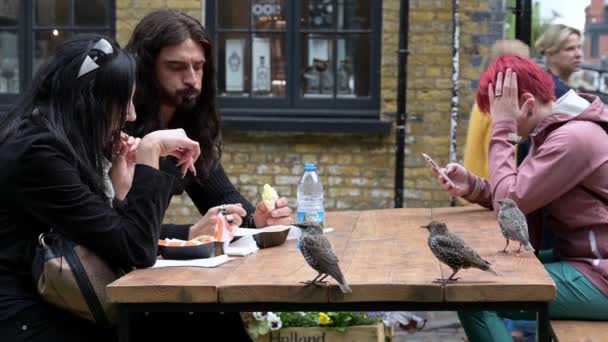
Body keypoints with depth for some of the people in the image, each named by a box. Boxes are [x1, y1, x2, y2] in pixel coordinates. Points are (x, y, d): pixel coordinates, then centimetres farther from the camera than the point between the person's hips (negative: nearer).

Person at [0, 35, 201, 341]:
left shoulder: (47, 143, 10)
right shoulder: (35, 154, -18)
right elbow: (135, 251, -19)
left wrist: (121, 187, 3)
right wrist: (149, 151, -15)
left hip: (42, 306, 9)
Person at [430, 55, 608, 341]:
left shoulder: (574, 138, -21)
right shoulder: (549, 130, 11)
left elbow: (509, 203, -19)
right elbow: (519, 198, 9)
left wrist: (503, 129, -15)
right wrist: (470, 186, -6)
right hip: (580, 260, 10)